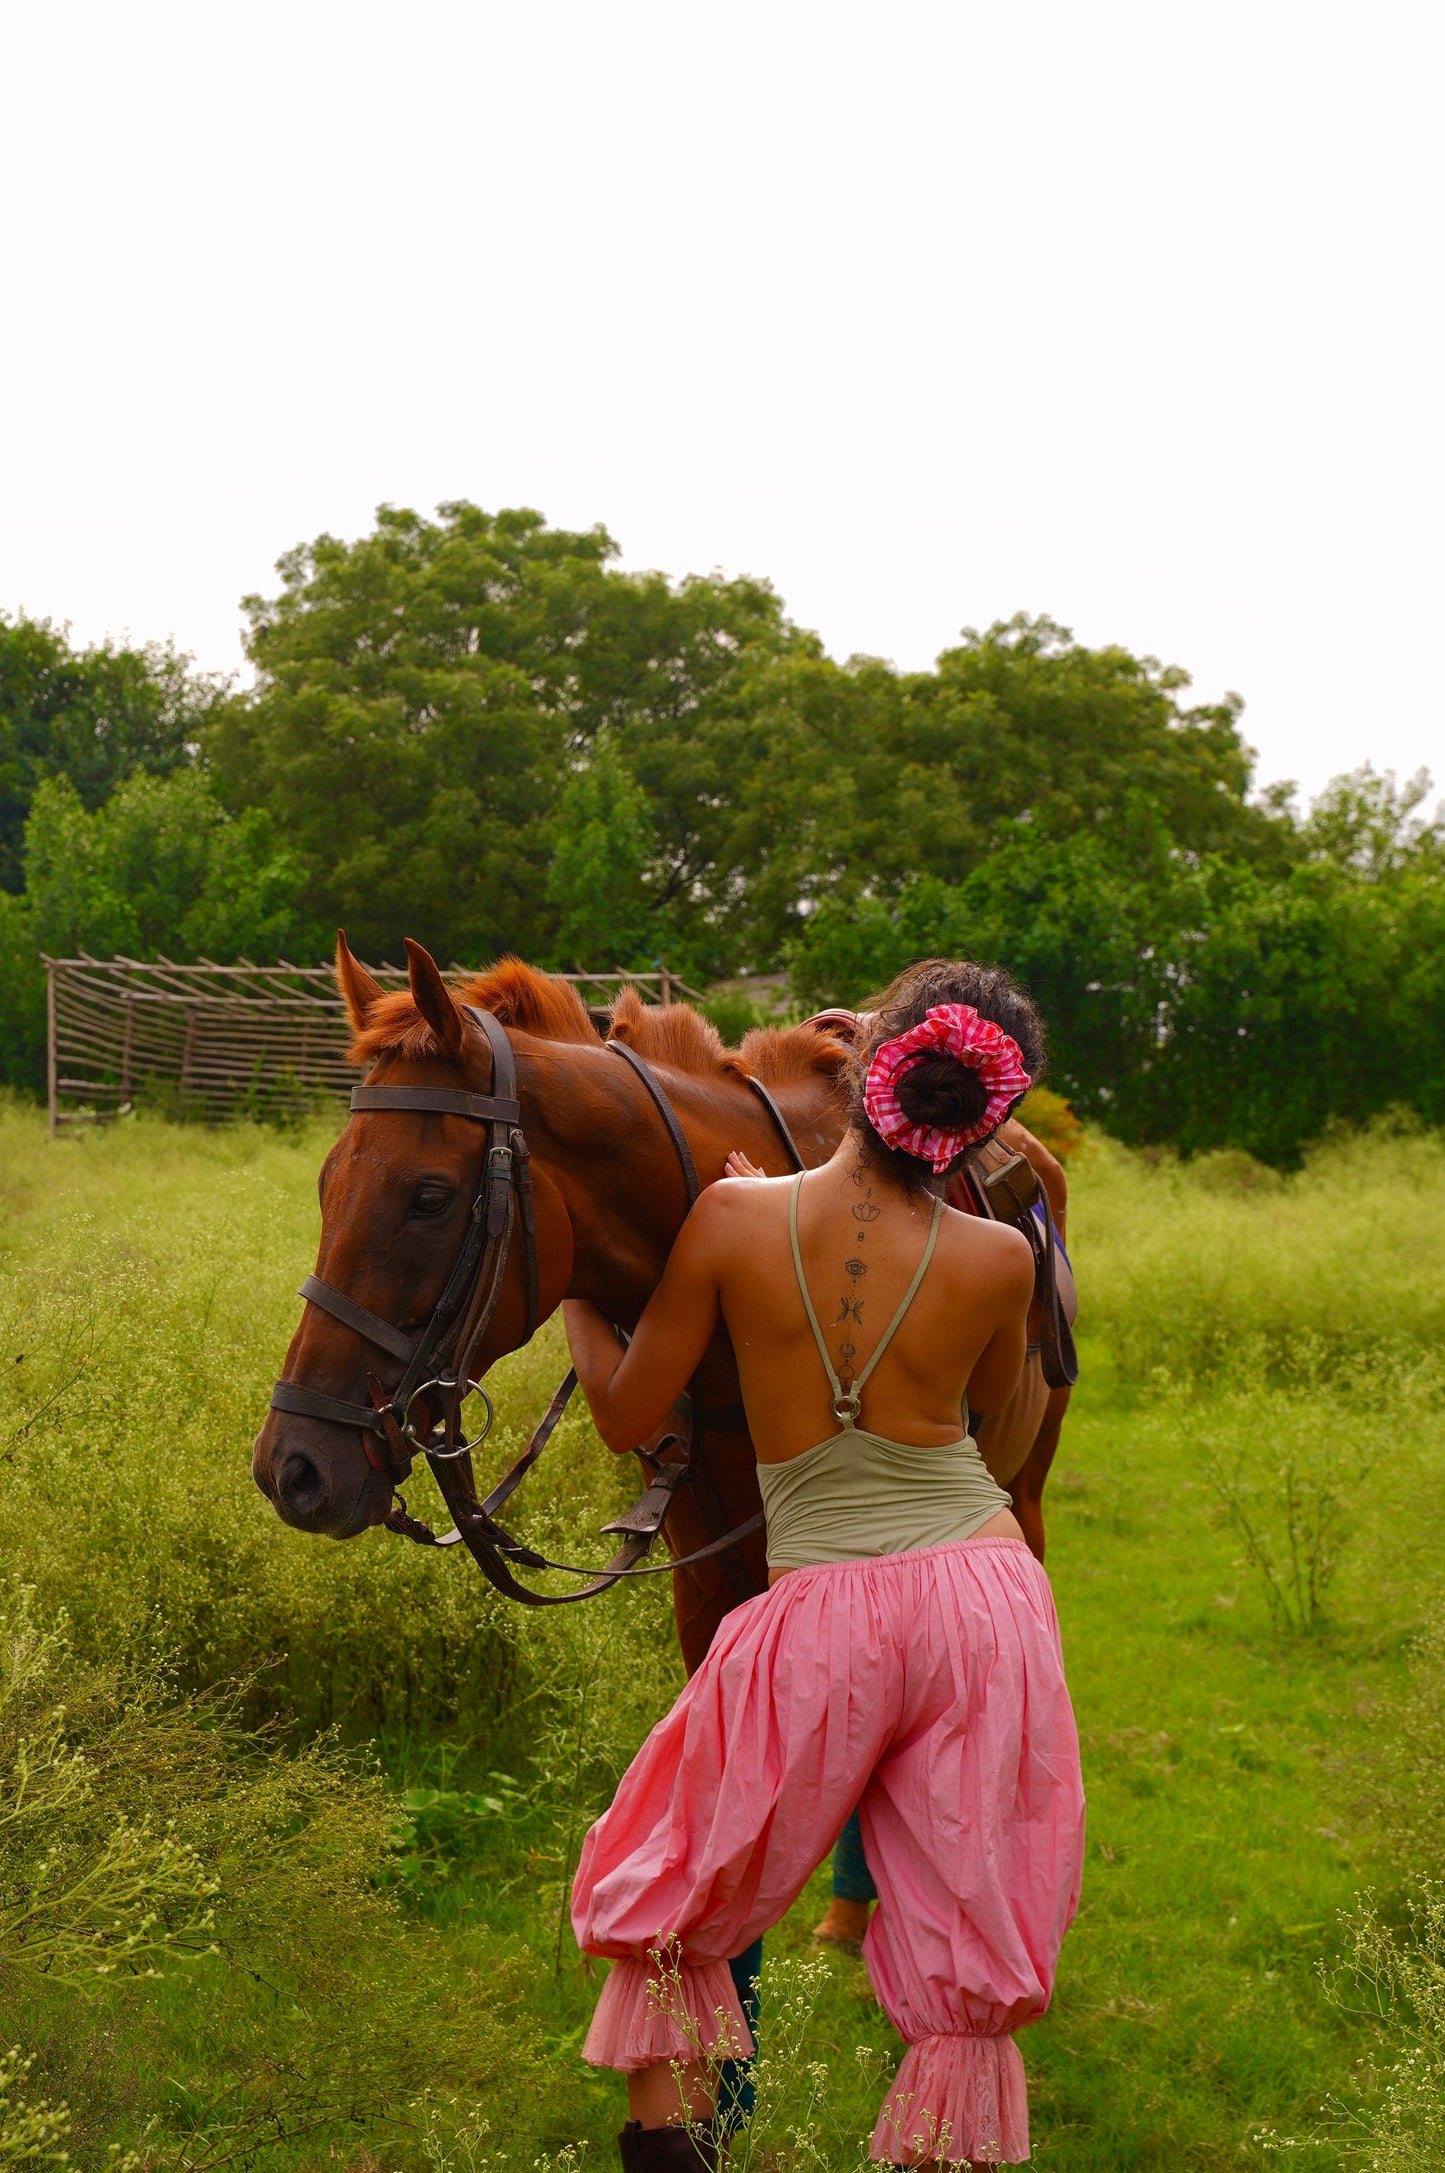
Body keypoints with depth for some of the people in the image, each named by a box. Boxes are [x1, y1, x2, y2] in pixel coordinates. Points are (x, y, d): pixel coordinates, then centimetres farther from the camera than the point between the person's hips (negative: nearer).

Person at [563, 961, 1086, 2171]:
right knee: (966, 1951, 12)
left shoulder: (731, 1222, -10)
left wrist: (572, 1287, 18)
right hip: (988, 1594, 1)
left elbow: (626, 1419, 1)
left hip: (822, 1621, -1)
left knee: (671, 1899, 21)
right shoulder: (997, 1259, -7)